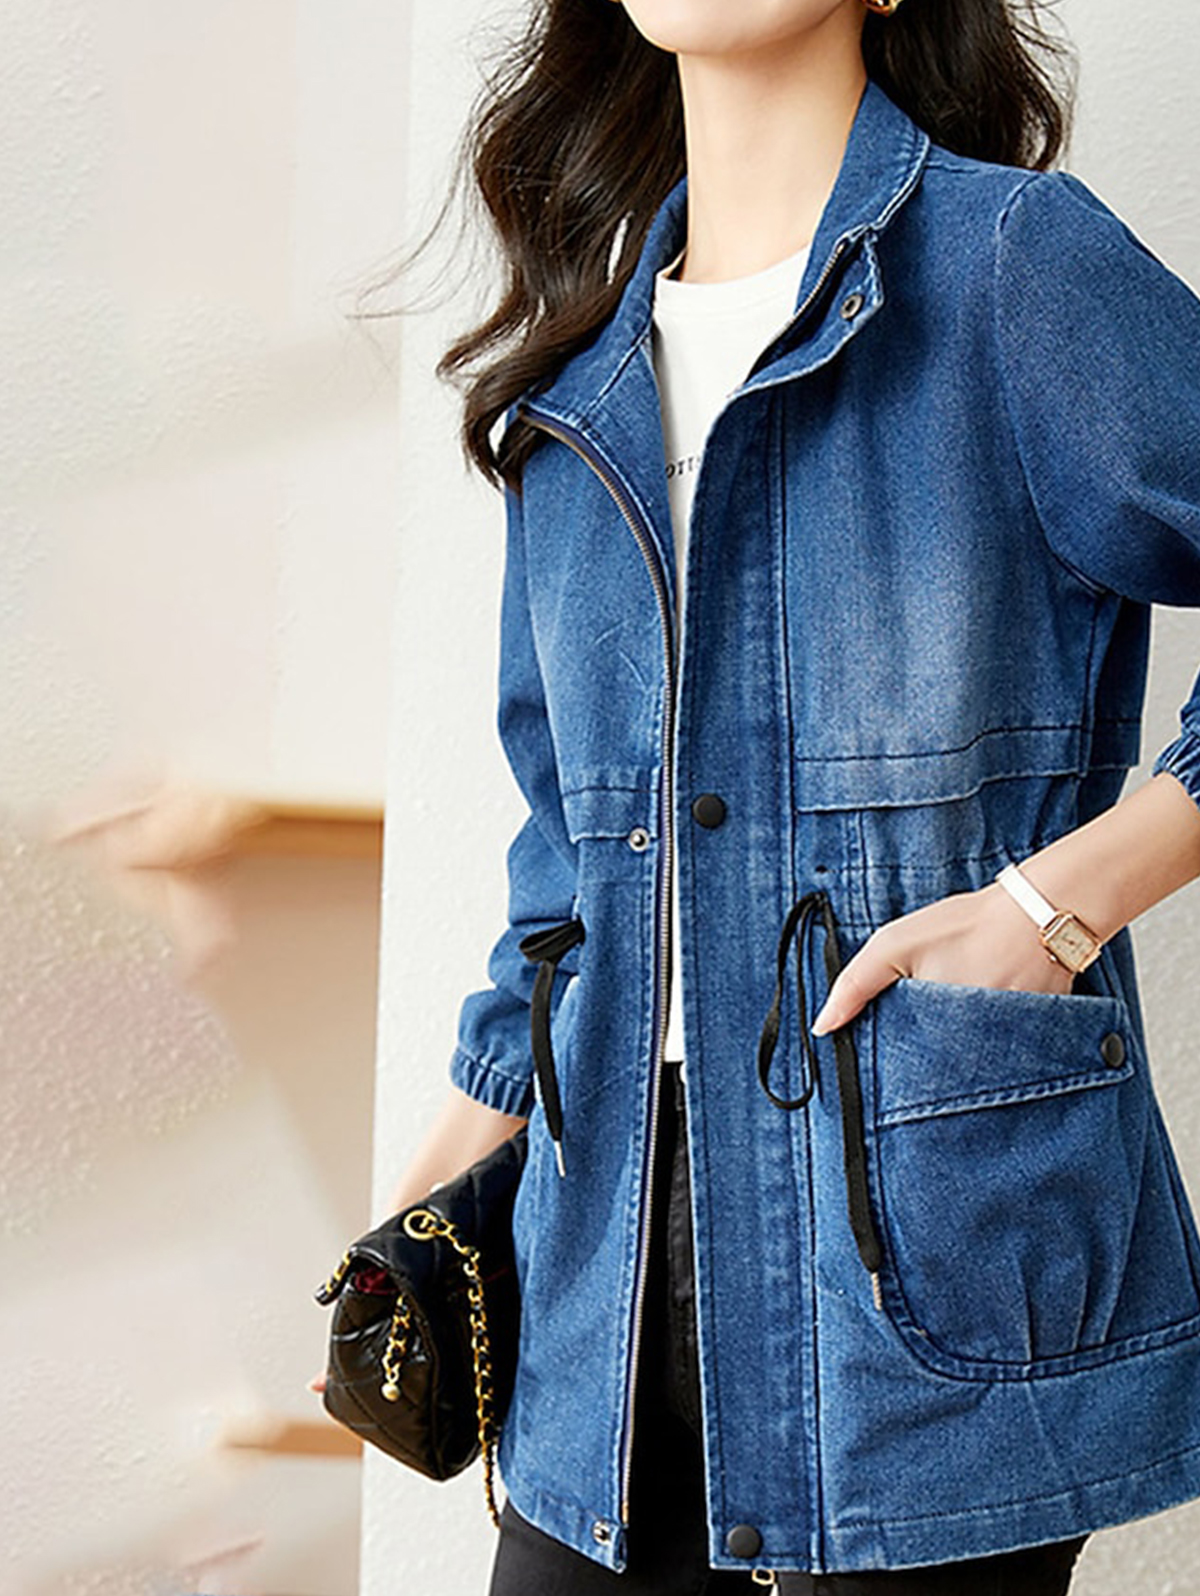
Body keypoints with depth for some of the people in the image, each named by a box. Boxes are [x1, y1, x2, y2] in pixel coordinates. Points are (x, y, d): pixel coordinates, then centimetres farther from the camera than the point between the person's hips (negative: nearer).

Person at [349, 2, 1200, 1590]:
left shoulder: (1016, 258, -6)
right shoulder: (578, 374, 13)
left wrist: (1064, 895, -16)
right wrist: (431, 1202, 19)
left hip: (932, 1236, -5)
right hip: (619, 1238, 6)